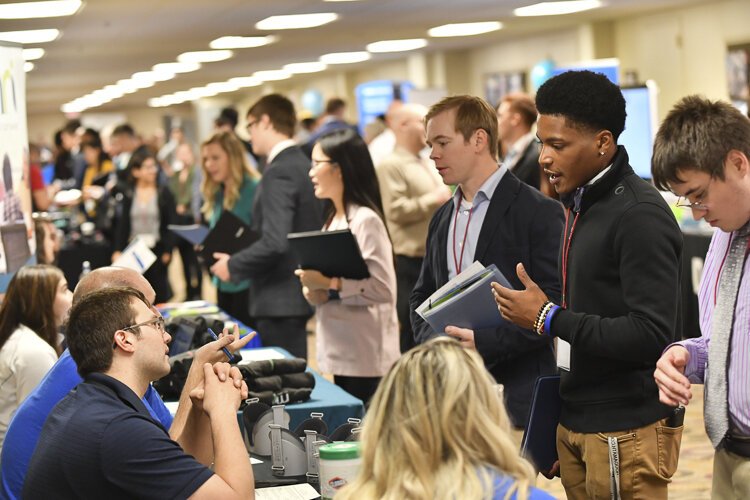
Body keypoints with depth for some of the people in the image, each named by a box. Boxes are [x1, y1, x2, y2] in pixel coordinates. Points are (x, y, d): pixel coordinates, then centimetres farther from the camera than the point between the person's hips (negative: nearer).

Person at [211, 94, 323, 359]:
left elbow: (274, 243, -25)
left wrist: (233, 265, -11)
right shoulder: (303, 164, 11)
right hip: (299, 293, 10)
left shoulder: (278, 172, -17)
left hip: (280, 300, -10)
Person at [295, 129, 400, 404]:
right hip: (339, 350, 9)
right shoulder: (332, 220, 14)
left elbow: (382, 288, -22)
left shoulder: (366, 220, -14)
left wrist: (329, 283, -21)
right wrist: (314, 290, 0)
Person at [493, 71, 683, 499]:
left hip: (626, 432, -8)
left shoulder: (639, 214, -16)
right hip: (575, 422, 8)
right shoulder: (581, 204, 11)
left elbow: (651, 335, -23)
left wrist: (549, 318, -17)